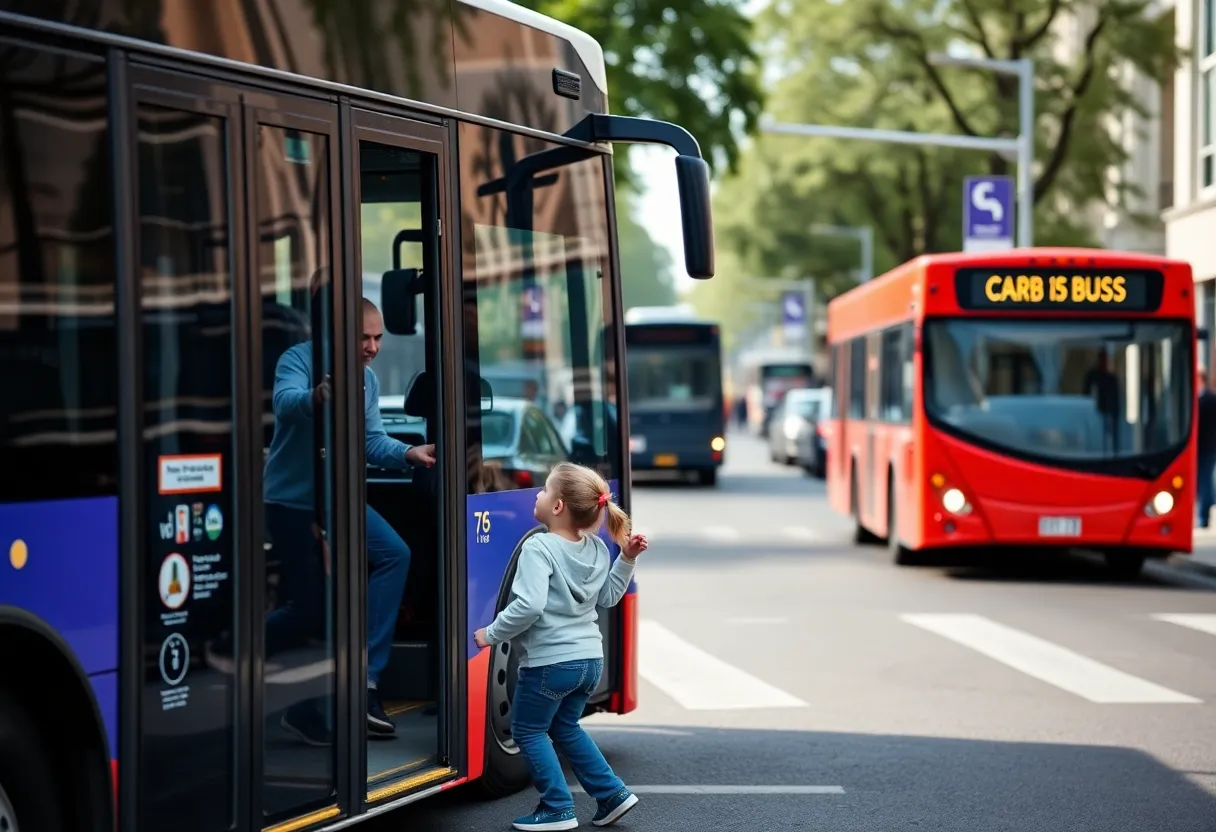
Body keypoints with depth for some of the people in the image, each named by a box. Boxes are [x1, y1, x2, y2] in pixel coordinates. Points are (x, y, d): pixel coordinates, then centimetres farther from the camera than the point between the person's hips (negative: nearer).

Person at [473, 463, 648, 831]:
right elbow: (608, 597, 16)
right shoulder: (597, 548, 5)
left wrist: (491, 633, -17)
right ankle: (612, 794, 21)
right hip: (590, 659, 8)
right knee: (565, 727, 26)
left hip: (550, 662, -8)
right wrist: (627, 559, 16)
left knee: (528, 731, 11)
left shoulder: (538, 548, -18)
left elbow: (529, 606, -28)